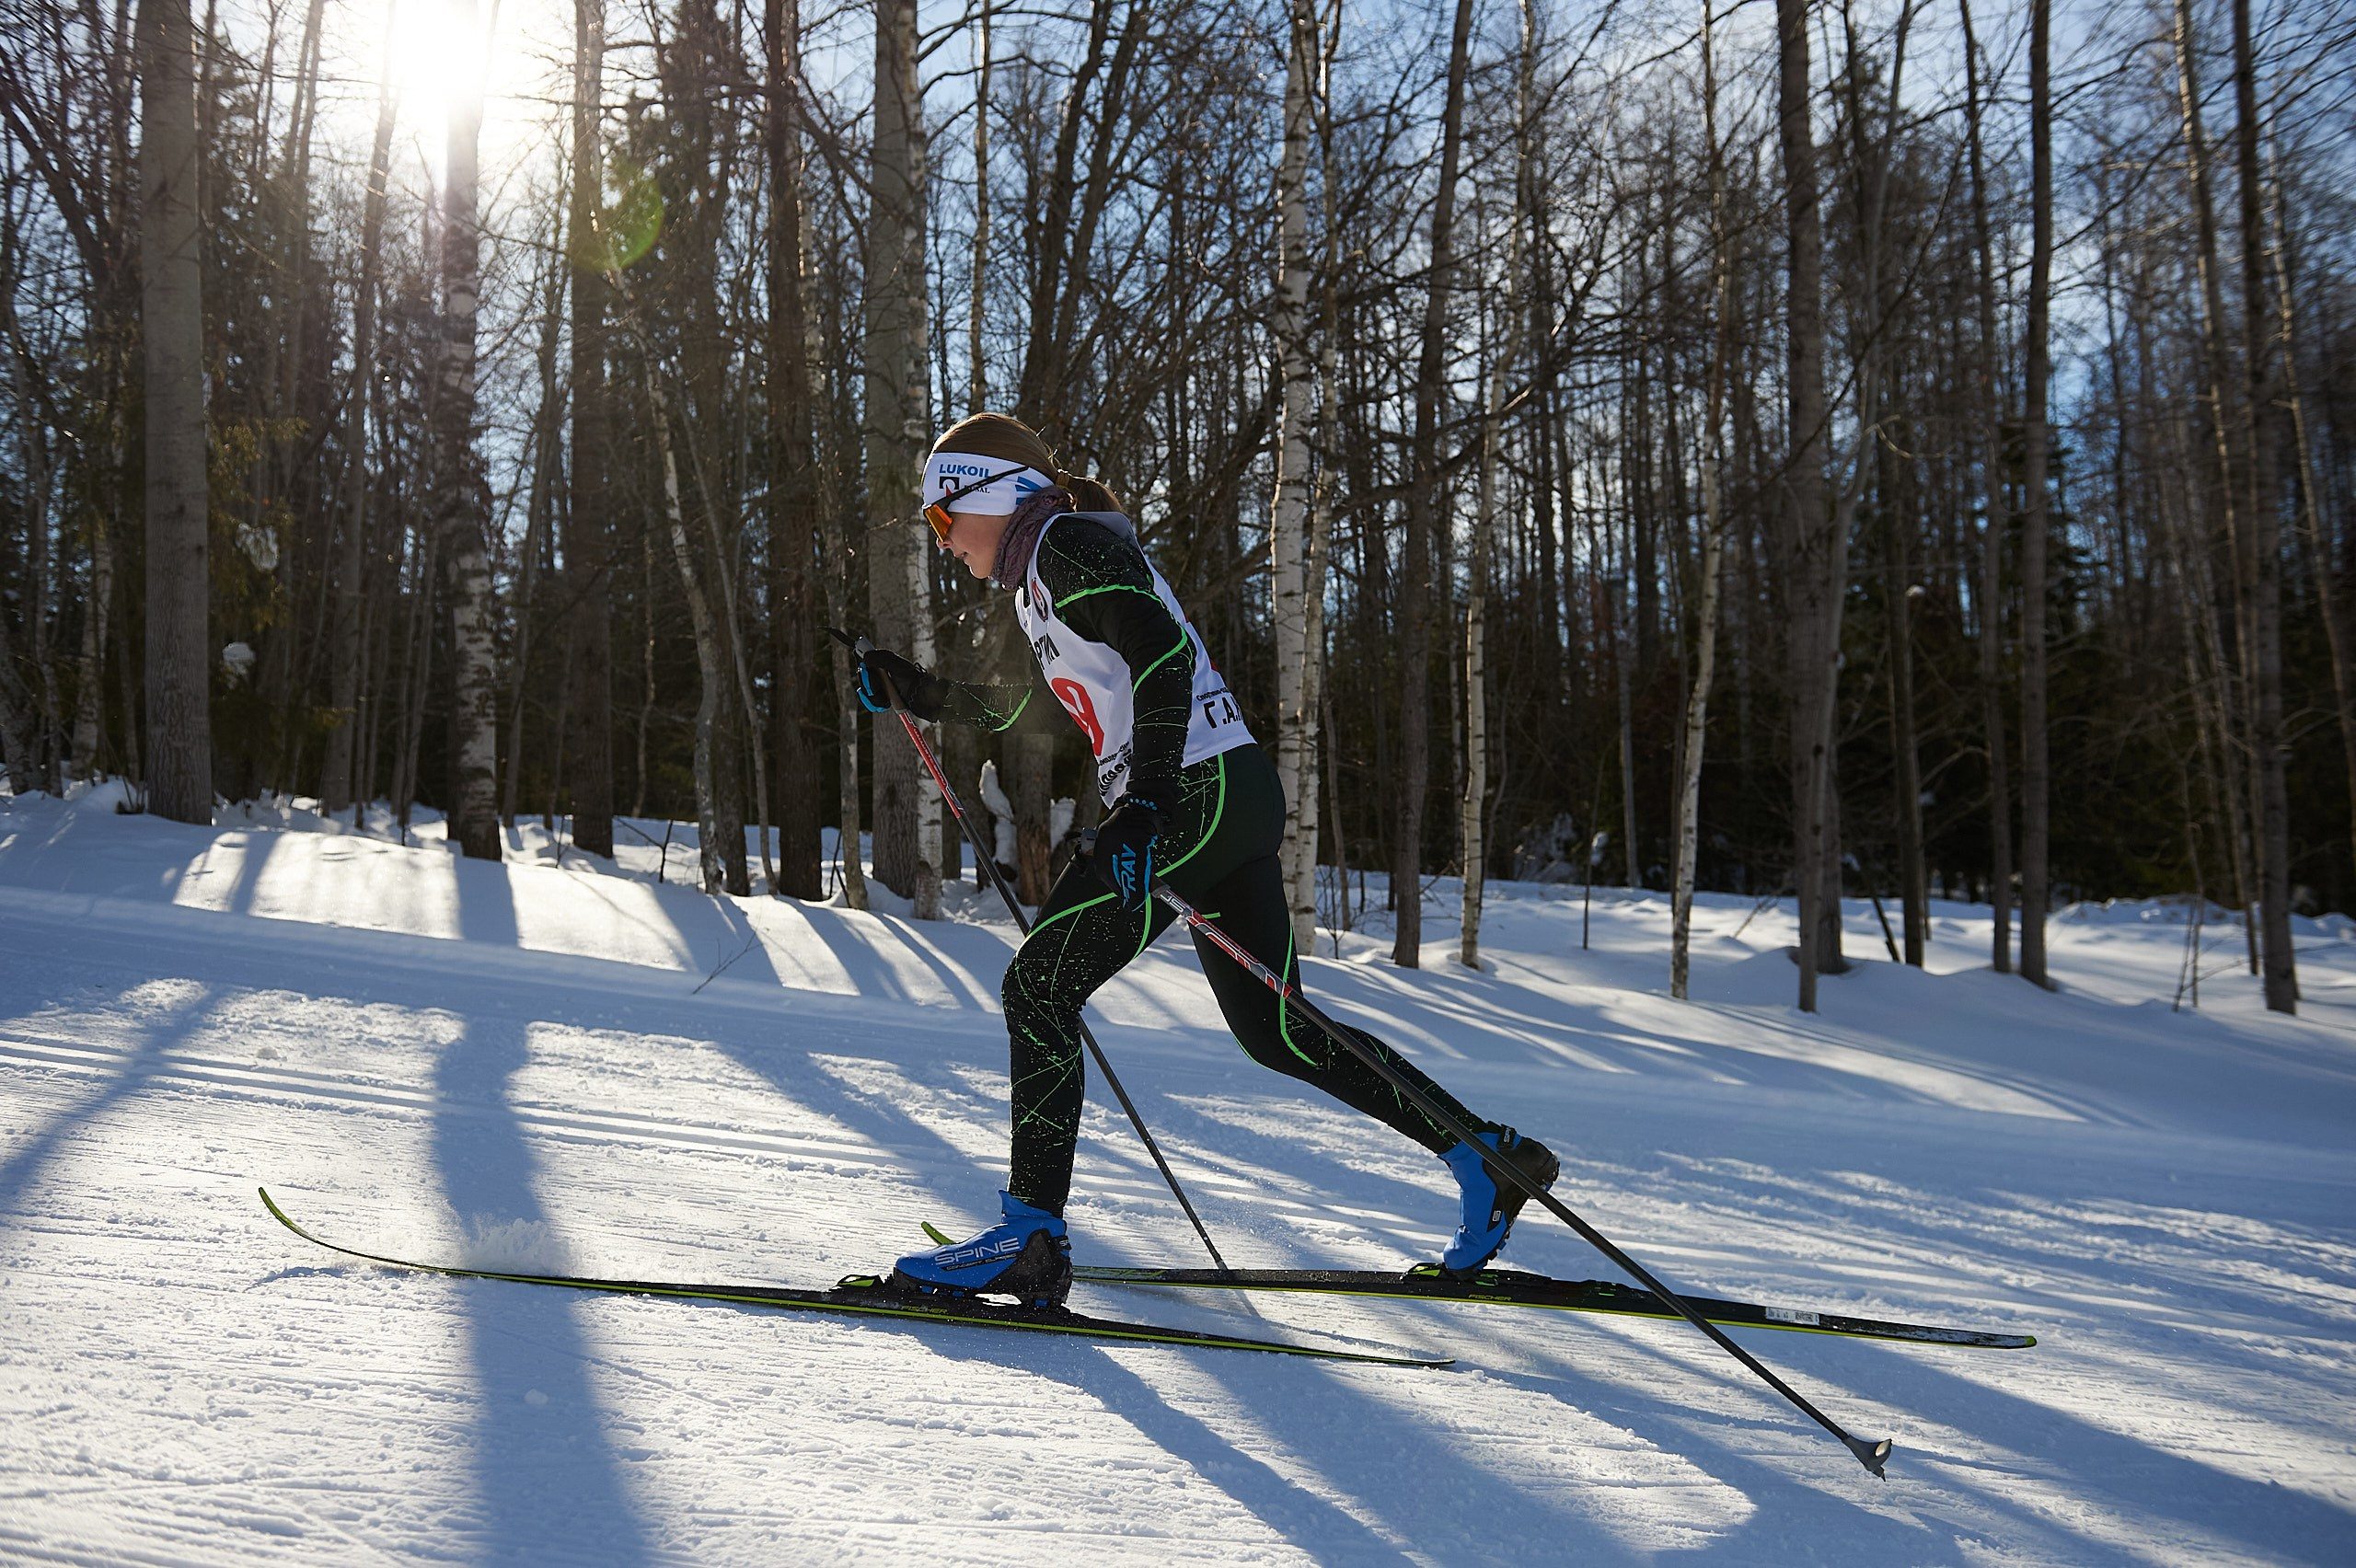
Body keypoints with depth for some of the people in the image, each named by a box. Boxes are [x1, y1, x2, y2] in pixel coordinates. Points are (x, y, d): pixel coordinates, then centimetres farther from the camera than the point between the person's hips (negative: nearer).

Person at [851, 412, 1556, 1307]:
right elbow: (1025, 710, 37)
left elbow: (1163, 654, -19)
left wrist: (1146, 800, -27)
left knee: (1037, 988, -8)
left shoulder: (1066, 543, -5)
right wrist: (905, 690, 35)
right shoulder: (1044, 575, 26)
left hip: (1197, 792, -10)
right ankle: (1489, 1159, 15)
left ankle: (1031, 1237, -9)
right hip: (1231, 801, 10)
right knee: (1275, 1031, 12)